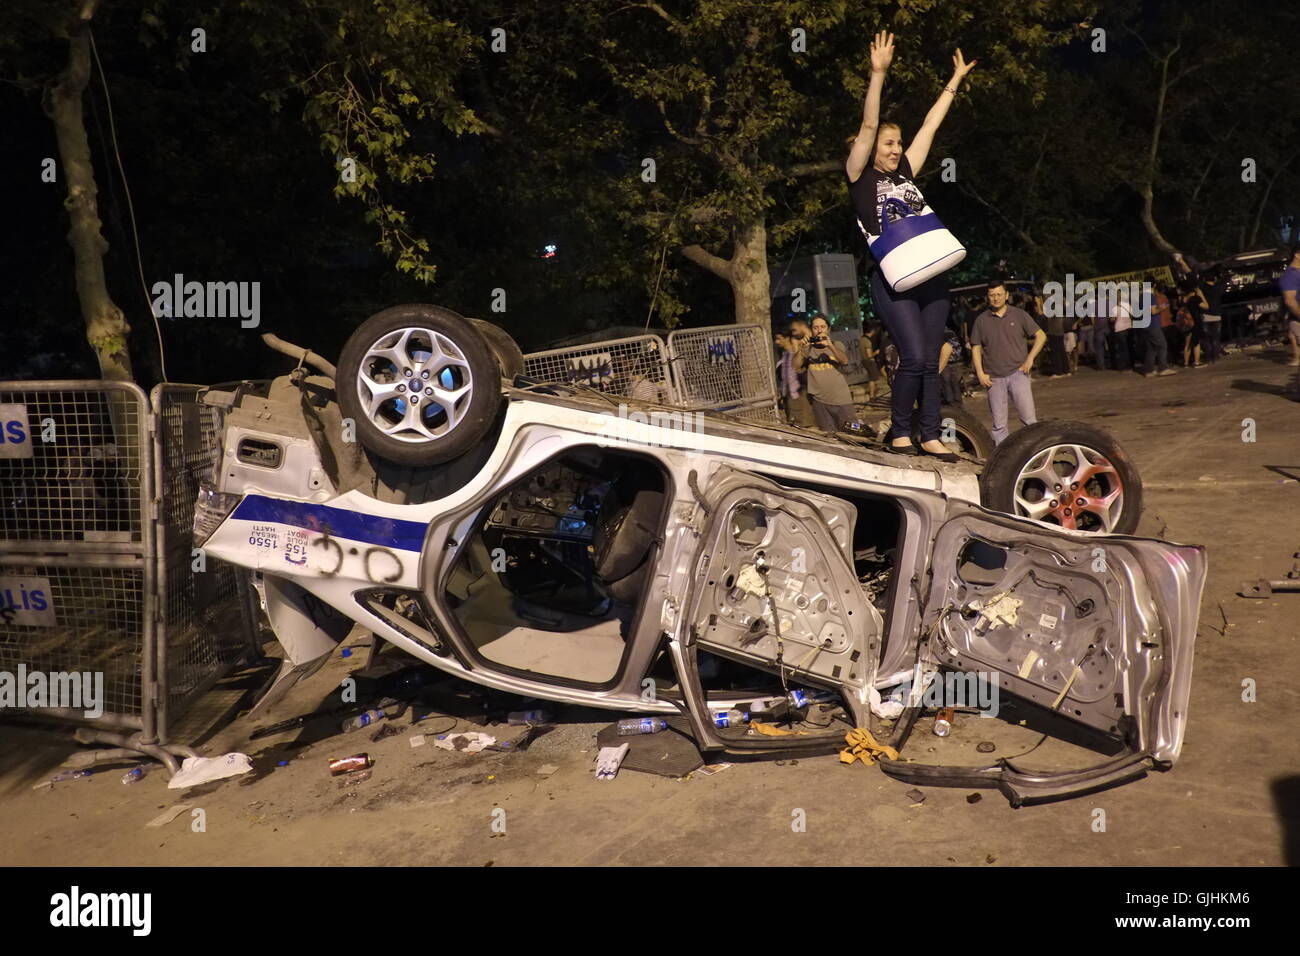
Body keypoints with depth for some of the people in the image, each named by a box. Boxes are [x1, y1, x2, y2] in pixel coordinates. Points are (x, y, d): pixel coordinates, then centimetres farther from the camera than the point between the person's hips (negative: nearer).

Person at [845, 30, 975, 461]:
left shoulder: (905, 174, 18)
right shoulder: (860, 178, 3)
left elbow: (931, 124, 23)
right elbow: (868, 126, -6)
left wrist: (956, 80, 29)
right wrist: (878, 74, -14)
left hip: (930, 274, 6)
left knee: (931, 361, 3)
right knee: (914, 357, -15)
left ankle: (930, 436, 8)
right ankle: (899, 432, 2)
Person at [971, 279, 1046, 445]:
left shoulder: (1018, 315, 4)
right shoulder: (981, 320, 6)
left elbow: (1041, 335, 8)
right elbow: (976, 348, 10)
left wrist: (1030, 359, -2)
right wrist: (980, 373, -1)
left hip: (1017, 373, -1)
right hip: (994, 378, 1)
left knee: (1029, 418, -8)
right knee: (998, 424, 4)